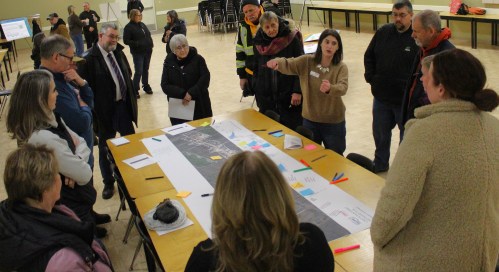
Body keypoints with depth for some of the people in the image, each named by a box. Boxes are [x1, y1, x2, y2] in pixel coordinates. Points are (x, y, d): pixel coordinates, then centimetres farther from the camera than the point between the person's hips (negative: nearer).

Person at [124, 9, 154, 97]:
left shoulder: (142, 24, 10)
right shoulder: (128, 27, -11)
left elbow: (148, 35, 21)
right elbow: (126, 41, -15)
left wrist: (151, 43, 4)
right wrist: (137, 44, -23)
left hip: (147, 51, 7)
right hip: (138, 53, -6)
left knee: (146, 70, 16)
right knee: (139, 72, -6)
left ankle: (146, 86, 30)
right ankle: (135, 90, 6)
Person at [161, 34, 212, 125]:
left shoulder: (198, 59, -2)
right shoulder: (169, 62, 3)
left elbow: (205, 78, -11)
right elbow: (165, 86, -4)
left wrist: (191, 93, -22)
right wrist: (183, 94, -17)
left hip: (199, 105, -1)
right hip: (178, 106, 1)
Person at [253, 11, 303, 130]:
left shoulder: (292, 39, -8)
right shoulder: (258, 43, 4)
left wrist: (297, 91, -13)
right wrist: (257, 91, 13)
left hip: (289, 95, -3)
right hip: (266, 98, 4)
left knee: (293, 128, 1)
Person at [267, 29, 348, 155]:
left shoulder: (341, 67, -11)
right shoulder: (307, 61, -6)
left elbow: (343, 88, -28)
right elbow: (288, 65, -19)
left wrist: (330, 88, -51)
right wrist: (277, 62, -42)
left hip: (334, 122, -2)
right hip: (310, 120, 2)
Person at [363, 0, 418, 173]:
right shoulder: (383, 32, 1)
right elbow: (369, 56, 12)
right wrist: (370, 77, 2)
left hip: (406, 100, -5)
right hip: (381, 97, 5)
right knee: (380, 133, 21)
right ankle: (380, 164, 42)